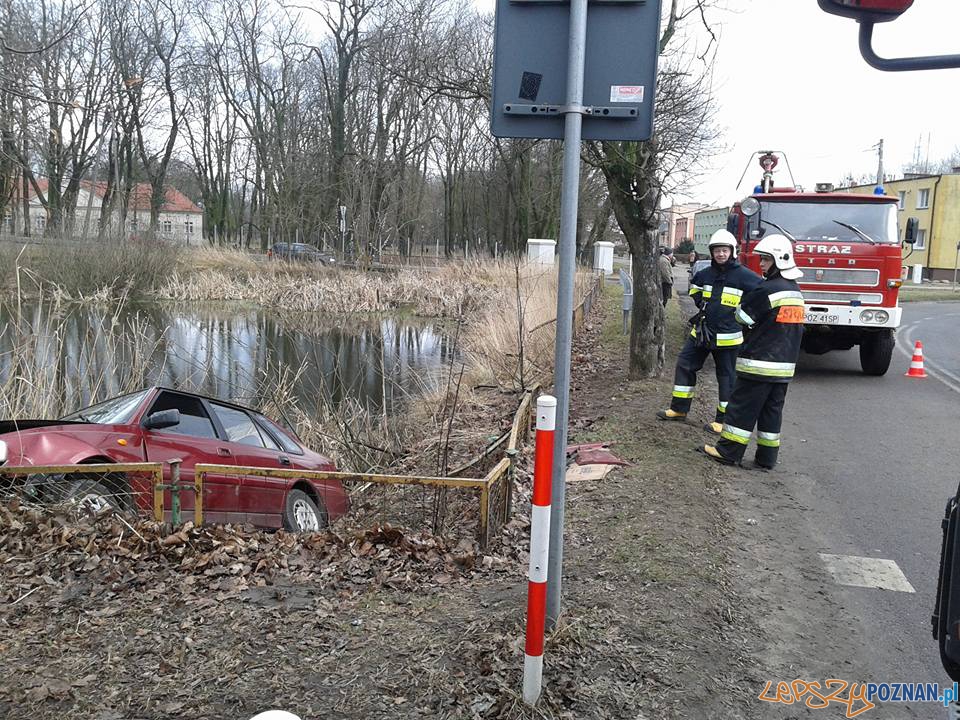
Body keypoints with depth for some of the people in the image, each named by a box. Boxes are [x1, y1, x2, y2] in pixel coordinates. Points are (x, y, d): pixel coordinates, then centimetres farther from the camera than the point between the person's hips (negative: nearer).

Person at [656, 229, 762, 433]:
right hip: (702, 331, 5)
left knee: (727, 377, 4)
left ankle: (723, 420, 14)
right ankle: (679, 409, 20)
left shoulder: (744, 275, -10)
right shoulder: (706, 273, 6)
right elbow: (695, 285, 27)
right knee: (685, 365, 8)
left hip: (727, 336, -5)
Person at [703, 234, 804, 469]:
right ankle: (767, 456, 16)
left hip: (760, 363, -8)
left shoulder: (767, 290, -17)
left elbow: (743, 316, -7)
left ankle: (729, 452, 4)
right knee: (772, 410, 12)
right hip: (785, 365, 8)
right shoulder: (795, 290, 12)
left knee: (742, 407, -1)